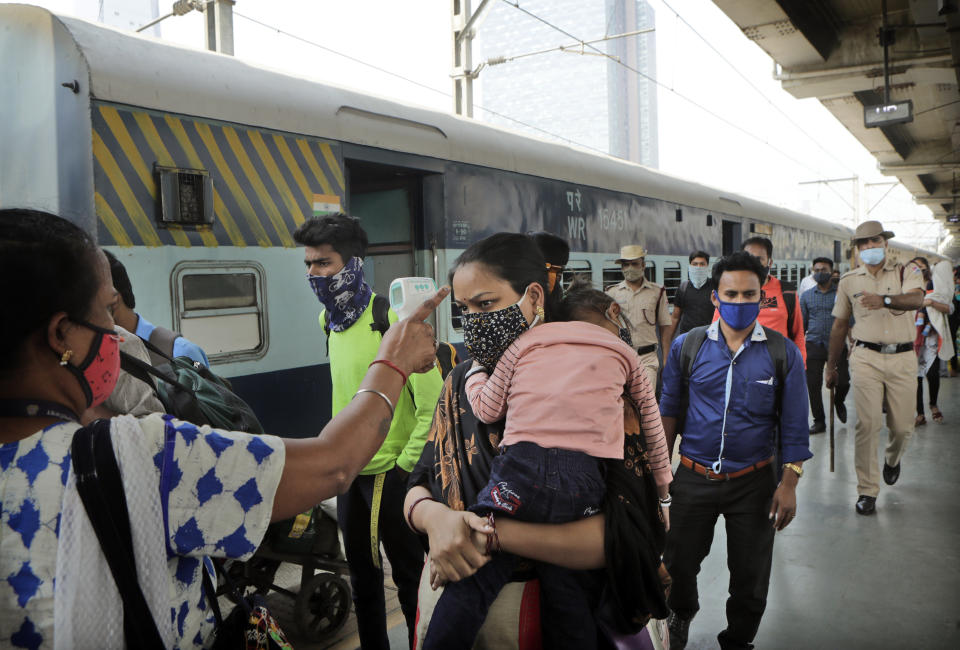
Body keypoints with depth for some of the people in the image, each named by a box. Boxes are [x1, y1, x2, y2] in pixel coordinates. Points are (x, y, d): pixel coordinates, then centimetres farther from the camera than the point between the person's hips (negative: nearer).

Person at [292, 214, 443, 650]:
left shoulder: (391, 321, -20)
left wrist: (407, 466, -16)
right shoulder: (330, 321, 4)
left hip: (392, 473, -7)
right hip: (348, 472, 7)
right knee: (361, 575, 20)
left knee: (410, 574, 8)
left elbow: (433, 403, -21)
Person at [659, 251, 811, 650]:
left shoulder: (783, 353, -6)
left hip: (754, 482, -1)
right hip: (693, 477, 1)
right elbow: (669, 409, 5)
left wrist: (789, 484, -7)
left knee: (750, 578, 12)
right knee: (678, 562, 15)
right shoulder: (686, 346, -3)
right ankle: (681, 613, 49)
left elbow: (794, 426, -3)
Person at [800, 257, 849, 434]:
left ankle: (838, 403, 30)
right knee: (813, 385, 0)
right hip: (814, 345, 2)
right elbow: (802, 323, 15)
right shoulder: (806, 296, 12)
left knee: (843, 381, -5)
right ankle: (819, 421, 14)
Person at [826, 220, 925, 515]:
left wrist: (885, 300, -39)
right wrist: (831, 367, 16)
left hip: (902, 358, 0)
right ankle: (867, 491, 2)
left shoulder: (907, 272, 4)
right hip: (866, 358, 0)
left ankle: (892, 459, 42)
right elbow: (839, 326, 14)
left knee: (903, 427, 6)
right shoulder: (849, 280, 9)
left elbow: (916, 299, -19)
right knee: (867, 424, -8)